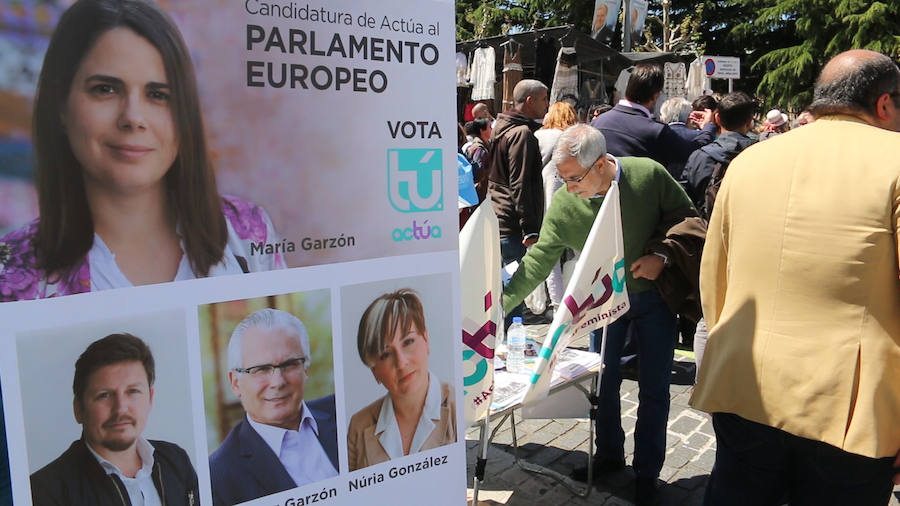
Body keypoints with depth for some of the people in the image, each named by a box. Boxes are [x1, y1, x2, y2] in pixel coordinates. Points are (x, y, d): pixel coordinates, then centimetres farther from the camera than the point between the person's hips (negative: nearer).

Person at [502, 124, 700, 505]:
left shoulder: (649, 175, -22)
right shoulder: (563, 204, -19)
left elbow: (687, 218, -7)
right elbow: (539, 260, -16)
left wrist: (663, 256, -22)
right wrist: (502, 302, -24)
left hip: (653, 294, -1)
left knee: (654, 389, 6)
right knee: (603, 383, 10)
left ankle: (647, 472, 24)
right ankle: (609, 455, 34)